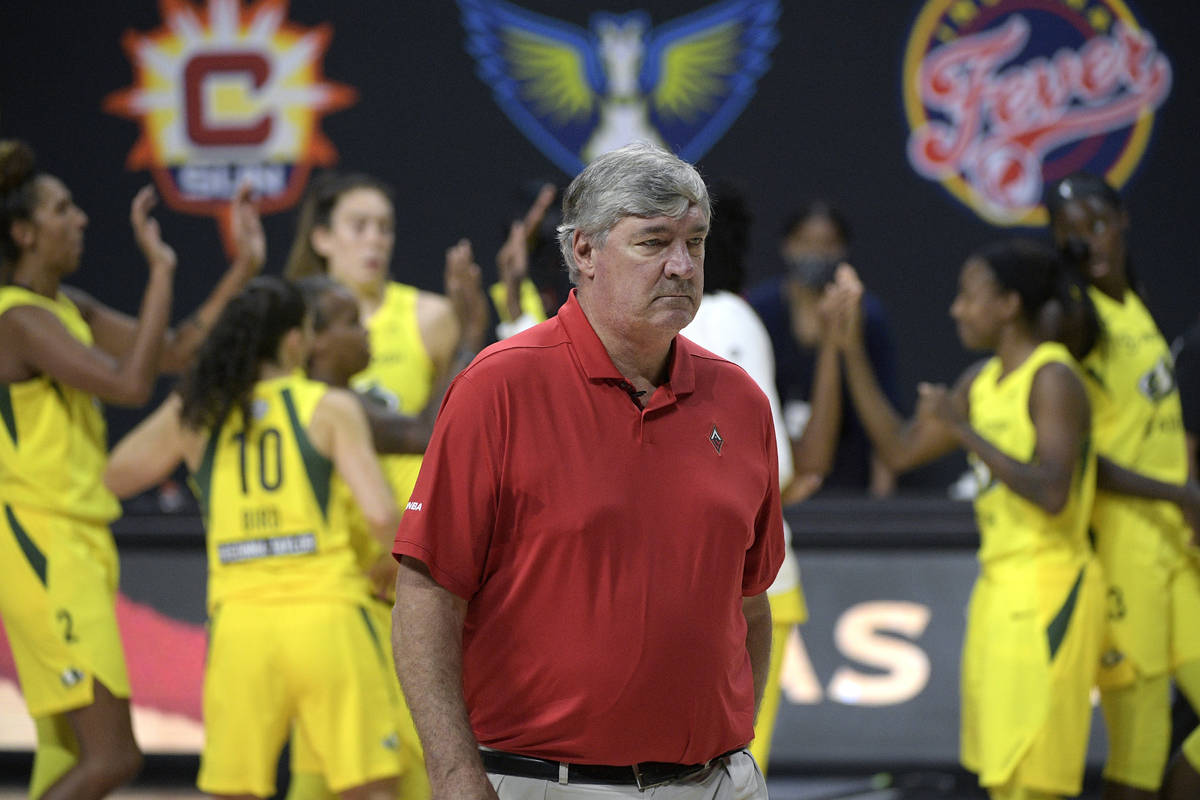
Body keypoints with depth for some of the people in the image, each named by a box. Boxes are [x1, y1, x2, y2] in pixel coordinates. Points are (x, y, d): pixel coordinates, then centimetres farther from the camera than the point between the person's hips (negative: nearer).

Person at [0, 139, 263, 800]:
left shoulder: (71, 309, 13)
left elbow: (175, 351, 15)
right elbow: (131, 384, -24)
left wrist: (245, 266, 11)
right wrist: (161, 272, -21)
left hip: (82, 544, 10)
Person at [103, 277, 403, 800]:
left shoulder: (193, 413, 8)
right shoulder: (330, 408, -1)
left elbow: (116, 475, 22)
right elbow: (380, 515, -10)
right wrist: (397, 557, 10)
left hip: (240, 621, 3)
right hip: (325, 616, -3)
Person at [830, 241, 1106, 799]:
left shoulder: (1053, 378, -14)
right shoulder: (982, 381, 12)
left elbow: (1052, 495, -25)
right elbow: (900, 451, 15)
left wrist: (964, 431, -23)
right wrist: (851, 351, 10)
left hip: (1046, 588, -9)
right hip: (998, 584, 9)